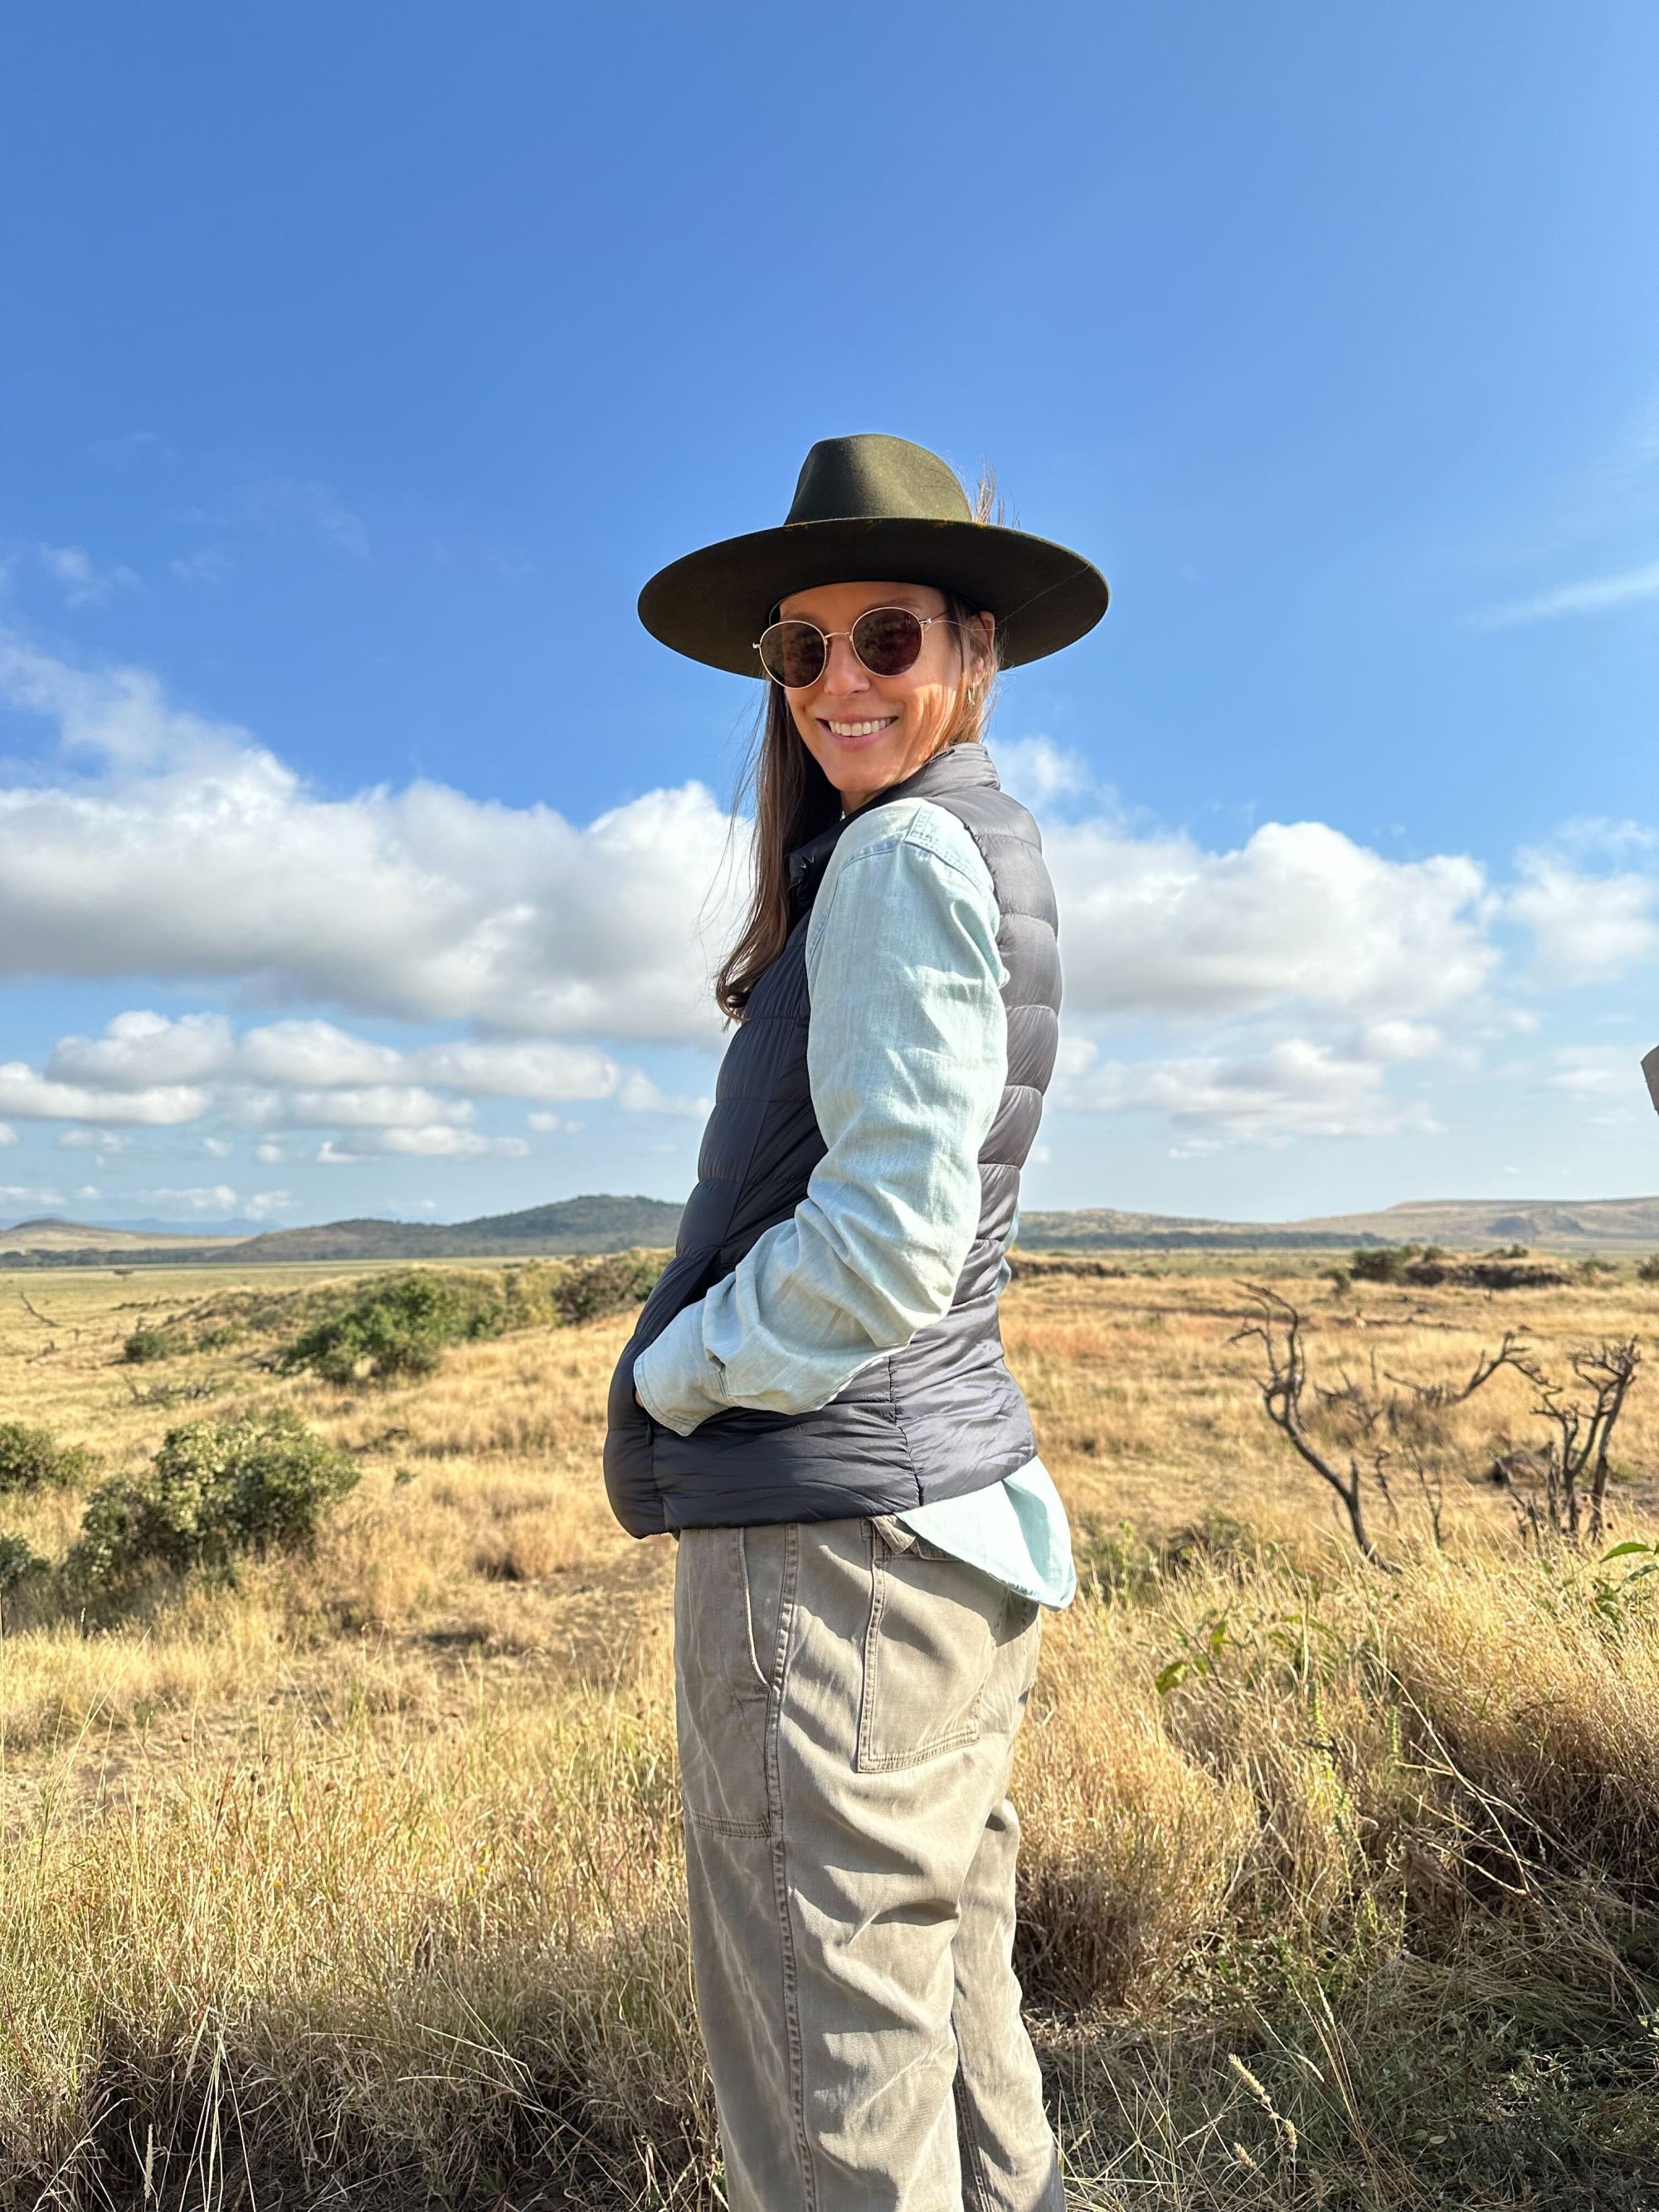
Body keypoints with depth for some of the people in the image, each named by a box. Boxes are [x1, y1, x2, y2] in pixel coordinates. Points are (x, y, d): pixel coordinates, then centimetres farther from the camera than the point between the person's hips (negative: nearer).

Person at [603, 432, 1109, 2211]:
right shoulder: (993, 846, 15)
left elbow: (890, 1233, -20)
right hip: (960, 1488, 10)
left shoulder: (904, 856, -13)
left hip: (833, 1511, -10)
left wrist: (662, 1386, -7)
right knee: (950, 1984, 22)